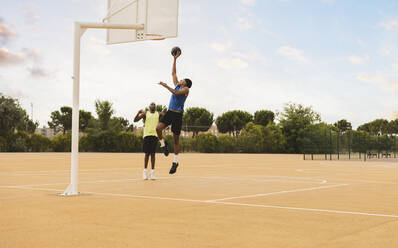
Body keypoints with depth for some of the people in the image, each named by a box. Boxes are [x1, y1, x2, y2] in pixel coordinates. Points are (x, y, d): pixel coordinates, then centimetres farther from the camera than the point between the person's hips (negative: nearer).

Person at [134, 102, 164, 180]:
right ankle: (145, 171, 6)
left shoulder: (158, 114, 12)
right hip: (147, 135, -1)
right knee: (147, 154, -1)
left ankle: (152, 172, 3)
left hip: (155, 135, 1)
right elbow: (135, 120, 1)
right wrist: (138, 113, -15)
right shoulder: (145, 113, 9)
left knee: (153, 154, 1)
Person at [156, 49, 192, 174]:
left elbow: (176, 93, -19)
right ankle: (163, 144, 8)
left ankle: (175, 162, 9)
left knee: (176, 138, 0)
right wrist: (175, 59, 24)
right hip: (169, 112, 6)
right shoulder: (177, 85, 18)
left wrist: (166, 86, -19)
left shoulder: (186, 89, -1)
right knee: (158, 128, -20)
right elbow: (173, 73, 25)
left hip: (178, 114, -6)